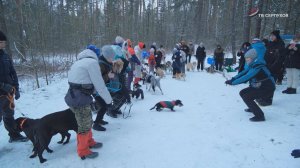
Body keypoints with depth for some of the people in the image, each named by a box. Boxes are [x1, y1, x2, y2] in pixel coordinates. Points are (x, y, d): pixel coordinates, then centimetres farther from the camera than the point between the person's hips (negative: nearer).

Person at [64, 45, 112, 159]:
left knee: (87, 123, 25)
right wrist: (108, 101, -4)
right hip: (80, 100, -9)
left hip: (74, 97, 9)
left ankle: (89, 142, 43)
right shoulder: (92, 62, -11)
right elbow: (99, 85, -12)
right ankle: (83, 151, 26)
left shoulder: (79, 62, 19)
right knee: (84, 126, 8)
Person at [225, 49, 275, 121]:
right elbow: (243, 73, 1)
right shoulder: (252, 65, 3)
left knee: (246, 97, -20)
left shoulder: (258, 66, -25)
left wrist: (232, 82, -29)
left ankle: (260, 116, -12)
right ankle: (253, 108, 34)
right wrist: (233, 79, -11)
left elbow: (246, 77, -32)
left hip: (267, 88, -9)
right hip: (259, 87, 9)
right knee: (242, 93, 12)